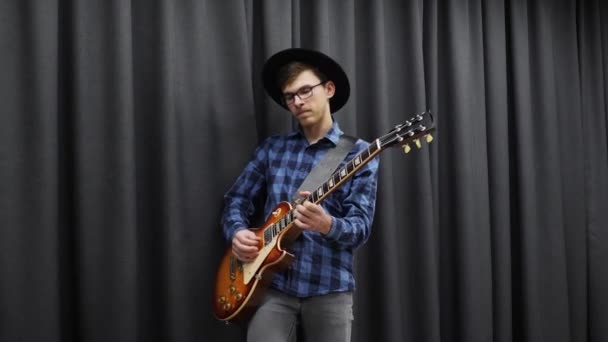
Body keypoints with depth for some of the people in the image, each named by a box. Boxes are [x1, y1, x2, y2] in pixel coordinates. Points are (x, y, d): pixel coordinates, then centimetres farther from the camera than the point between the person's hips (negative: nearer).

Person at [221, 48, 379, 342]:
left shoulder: (358, 153, 0)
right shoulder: (271, 149, 11)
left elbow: (361, 226, -7)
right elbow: (236, 199, 14)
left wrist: (327, 225, -28)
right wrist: (237, 231, -7)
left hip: (329, 288, -1)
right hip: (273, 285, 2)